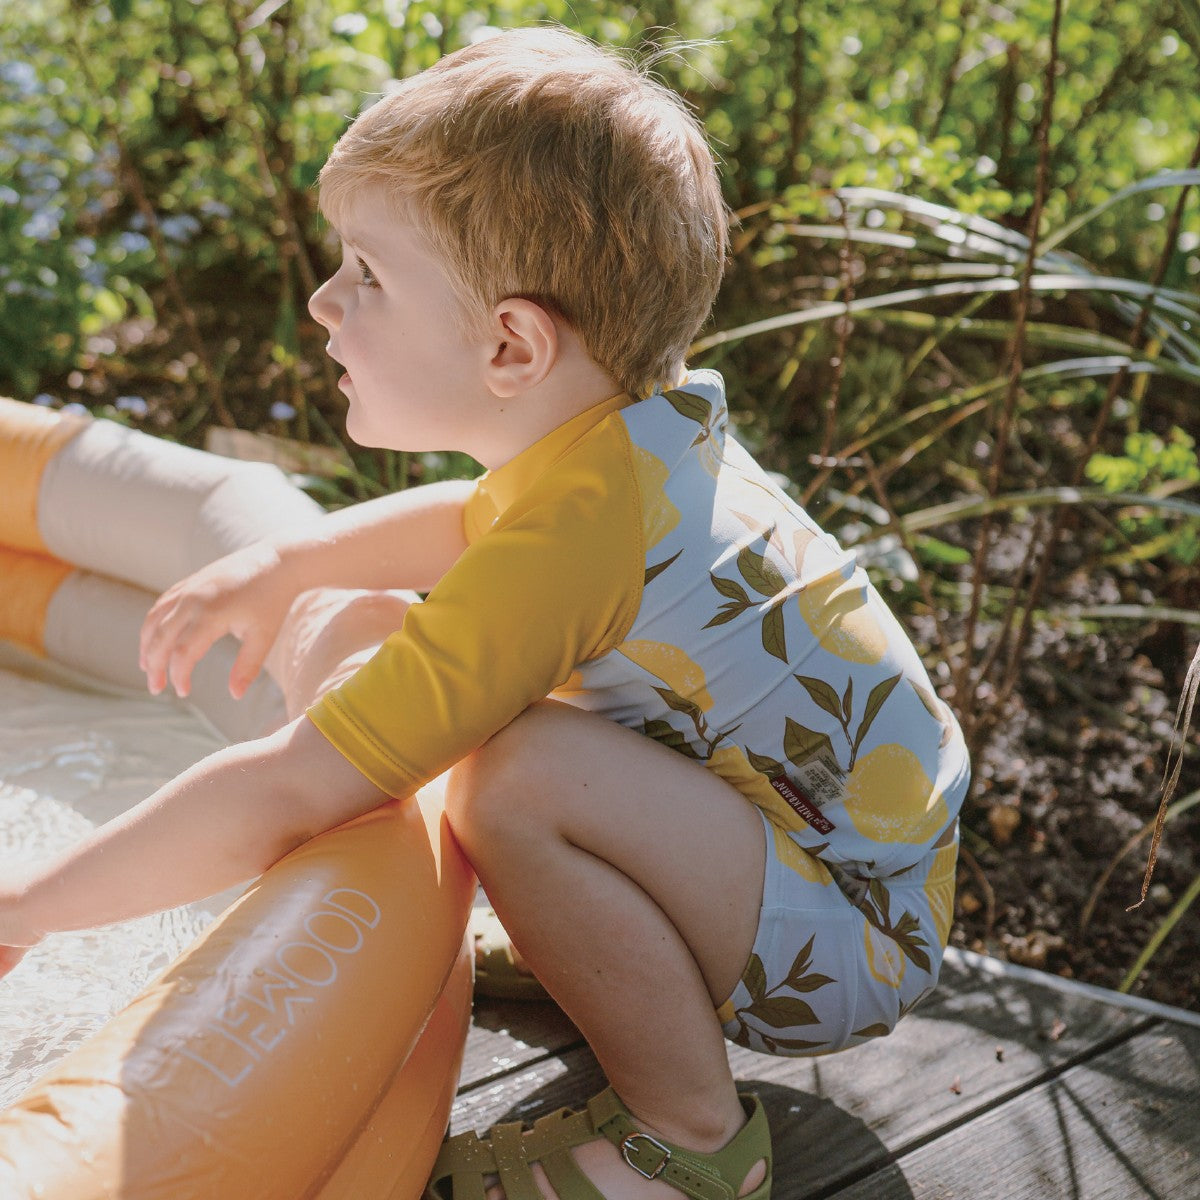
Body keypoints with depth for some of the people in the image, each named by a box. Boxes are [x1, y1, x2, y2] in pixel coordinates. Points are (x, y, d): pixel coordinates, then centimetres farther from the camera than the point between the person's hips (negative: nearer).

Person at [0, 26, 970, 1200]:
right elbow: (485, 522, 20)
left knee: (525, 775, -38)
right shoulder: (638, 426, -4)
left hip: (848, 940, -8)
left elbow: (284, 793, -32)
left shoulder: (573, 535, -31)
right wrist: (283, 561, 4)